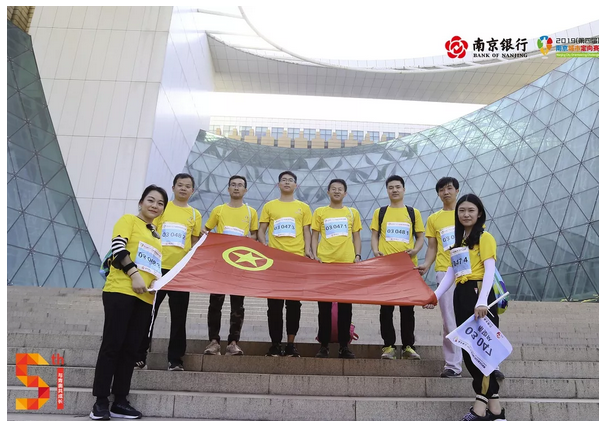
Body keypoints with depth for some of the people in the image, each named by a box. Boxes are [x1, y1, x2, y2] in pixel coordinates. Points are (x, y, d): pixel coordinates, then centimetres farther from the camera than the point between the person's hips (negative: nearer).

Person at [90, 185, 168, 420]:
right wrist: (134, 274, -20)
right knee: (112, 344, -3)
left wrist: (161, 280, 9)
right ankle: (100, 401, 7)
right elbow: (118, 247, -12)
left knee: (130, 348, 8)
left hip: (145, 297, 7)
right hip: (121, 290, -7)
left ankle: (120, 401, 15)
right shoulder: (128, 220, 2)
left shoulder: (156, 235, 23)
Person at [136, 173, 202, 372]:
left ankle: (175, 359, 15)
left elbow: (195, 242, 12)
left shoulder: (195, 214, 9)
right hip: (158, 267, -1)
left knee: (179, 317, 6)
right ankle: (140, 356, 16)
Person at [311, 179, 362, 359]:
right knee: (324, 306, 4)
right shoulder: (320, 212, 8)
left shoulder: (353, 212, 12)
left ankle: (344, 345, 14)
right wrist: (314, 255, -6)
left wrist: (358, 256, 0)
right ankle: (323, 345, 14)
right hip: (325, 262, -1)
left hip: (347, 263, 1)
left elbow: (356, 237, 13)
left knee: (345, 306, 4)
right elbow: (314, 236, 7)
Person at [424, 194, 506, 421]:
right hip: (461, 296, 8)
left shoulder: (484, 237, -4)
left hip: (478, 294, -8)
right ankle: (493, 404, 18)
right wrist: (435, 296, 8)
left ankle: (482, 403, 5)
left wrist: (482, 301, -24)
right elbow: (450, 273, 17)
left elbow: (490, 271, -13)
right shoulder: (457, 240, 18)